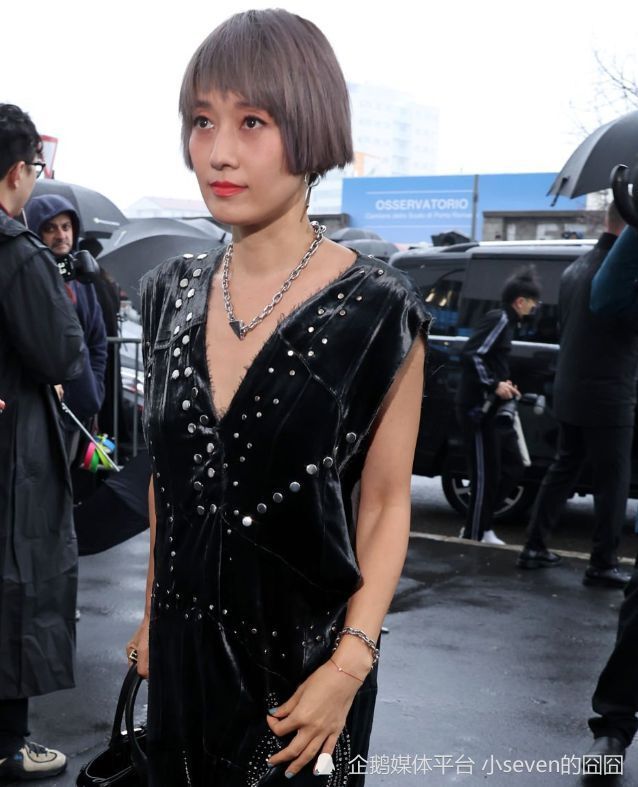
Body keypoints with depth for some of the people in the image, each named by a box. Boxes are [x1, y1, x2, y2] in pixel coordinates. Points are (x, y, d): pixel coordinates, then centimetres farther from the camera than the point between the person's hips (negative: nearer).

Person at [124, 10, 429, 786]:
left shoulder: (378, 310, -15)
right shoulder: (170, 292, -1)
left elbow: (385, 503, -10)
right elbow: (166, 472, 8)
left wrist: (350, 663, -18)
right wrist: (153, 609, 13)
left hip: (304, 654, -4)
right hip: (184, 641, 4)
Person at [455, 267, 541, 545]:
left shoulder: (506, 321, 16)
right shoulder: (498, 319, -13)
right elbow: (471, 355, -22)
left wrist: (504, 386, 9)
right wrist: (494, 385, -19)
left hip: (492, 408, 10)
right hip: (478, 409, -10)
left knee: (512, 467, 11)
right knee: (486, 474, -4)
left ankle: (481, 526, 19)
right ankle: (474, 535, 7)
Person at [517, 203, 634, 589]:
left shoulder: (576, 269, 8)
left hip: (569, 392, 8)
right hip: (608, 397, -8)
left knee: (563, 469, 17)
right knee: (613, 481, 3)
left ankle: (535, 547, 22)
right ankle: (603, 565, 8)